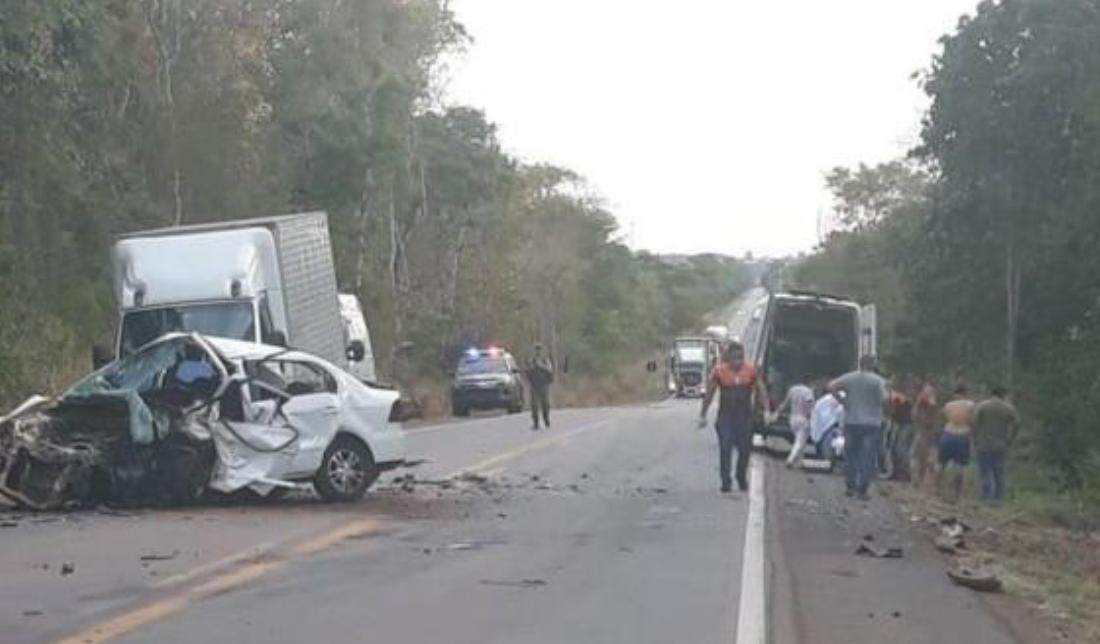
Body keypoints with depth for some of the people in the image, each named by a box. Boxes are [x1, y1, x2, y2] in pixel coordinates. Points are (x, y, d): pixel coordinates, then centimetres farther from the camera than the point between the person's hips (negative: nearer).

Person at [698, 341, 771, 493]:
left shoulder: (751, 371, 1)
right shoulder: (719, 371, -3)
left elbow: (761, 390, 10)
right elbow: (709, 394, 4)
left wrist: (766, 410, 2)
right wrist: (703, 415, 5)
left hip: (745, 416, 2)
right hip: (725, 416, -2)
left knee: (745, 449, 4)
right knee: (725, 449, -8)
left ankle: (742, 479, 23)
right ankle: (726, 481, -3)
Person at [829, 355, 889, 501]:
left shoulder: (849, 378, 3)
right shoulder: (878, 381, -6)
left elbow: (831, 386, -6)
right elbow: (884, 400, -14)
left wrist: (841, 400, 2)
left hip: (851, 422, 3)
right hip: (872, 423, -3)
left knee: (851, 456, 14)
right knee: (868, 459, 1)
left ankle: (850, 486, 13)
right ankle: (862, 490, -2)